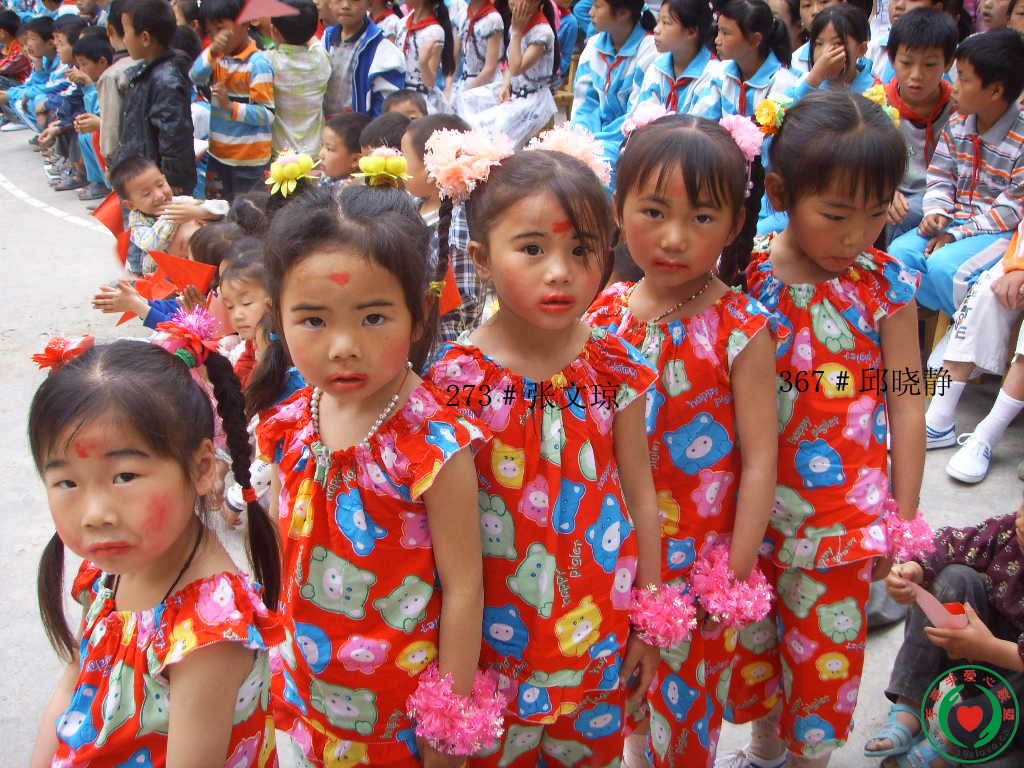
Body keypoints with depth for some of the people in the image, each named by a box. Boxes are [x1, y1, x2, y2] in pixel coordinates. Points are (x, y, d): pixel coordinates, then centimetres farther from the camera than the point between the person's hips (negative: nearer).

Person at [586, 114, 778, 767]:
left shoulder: (741, 328, -17)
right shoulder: (605, 310, -4)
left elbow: (760, 460, -13)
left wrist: (736, 574, -12)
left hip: (700, 559, -3)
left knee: (687, 709, 13)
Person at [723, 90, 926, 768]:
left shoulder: (887, 285, -8)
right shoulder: (745, 278, -9)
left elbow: (907, 405, -2)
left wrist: (903, 516, 0)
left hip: (844, 512, -1)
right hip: (752, 505, 1)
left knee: (825, 648, 12)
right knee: (751, 641, 19)